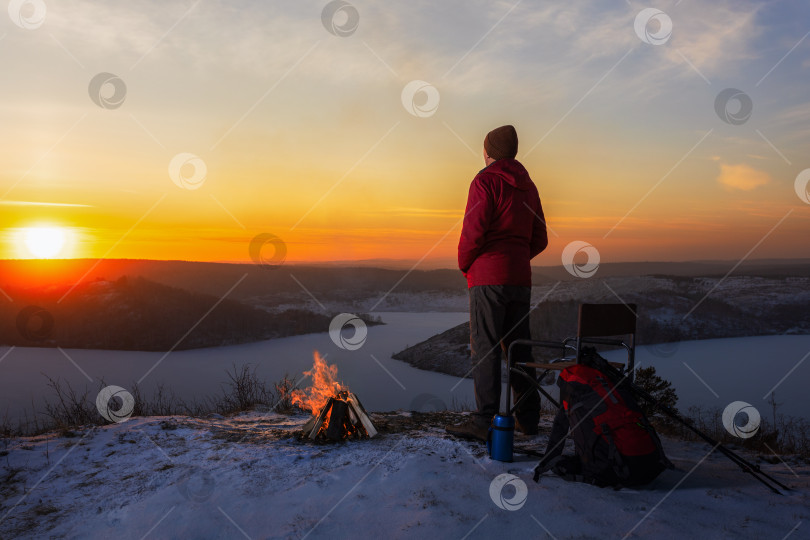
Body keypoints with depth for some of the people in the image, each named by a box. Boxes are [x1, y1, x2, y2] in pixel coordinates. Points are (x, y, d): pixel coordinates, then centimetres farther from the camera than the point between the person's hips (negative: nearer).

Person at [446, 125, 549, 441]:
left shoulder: (485, 181, -7)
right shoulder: (528, 186, 16)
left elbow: (473, 231, -15)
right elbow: (539, 239, 17)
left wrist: (464, 264, 1)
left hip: (488, 277, -7)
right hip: (520, 278, 7)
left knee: (485, 348, -6)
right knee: (518, 347, 12)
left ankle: (485, 422, -6)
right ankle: (528, 418, 18)